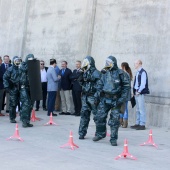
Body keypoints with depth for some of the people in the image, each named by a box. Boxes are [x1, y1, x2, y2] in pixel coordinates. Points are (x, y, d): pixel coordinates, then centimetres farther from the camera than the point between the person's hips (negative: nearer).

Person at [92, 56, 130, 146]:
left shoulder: (120, 73, -6)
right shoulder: (104, 73, 8)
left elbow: (126, 86, -5)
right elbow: (100, 85, 16)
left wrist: (122, 98, -11)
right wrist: (97, 95, 7)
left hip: (115, 100, -4)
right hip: (104, 99, 4)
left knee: (114, 120, -1)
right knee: (99, 117, 4)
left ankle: (113, 139, 9)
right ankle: (100, 134, 26)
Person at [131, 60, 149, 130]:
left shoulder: (143, 72, -11)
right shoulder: (138, 72, 17)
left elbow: (143, 83, -17)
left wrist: (139, 91, -17)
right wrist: (134, 91, 13)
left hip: (140, 93, -9)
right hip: (136, 93, 9)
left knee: (141, 109, -6)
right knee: (138, 109, 13)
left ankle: (142, 124, -4)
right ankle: (137, 123, 19)